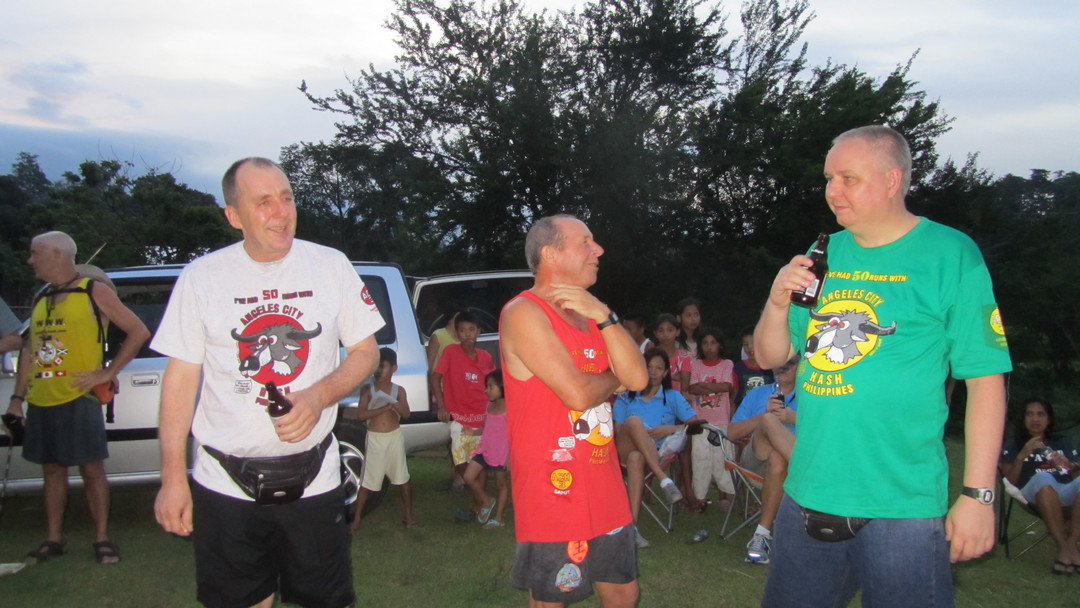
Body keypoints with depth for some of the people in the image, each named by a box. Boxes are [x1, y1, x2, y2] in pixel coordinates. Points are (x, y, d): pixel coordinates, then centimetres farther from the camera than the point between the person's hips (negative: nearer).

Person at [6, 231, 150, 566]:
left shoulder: (93, 293, -5)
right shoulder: (40, 299, 14)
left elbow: (139, 331, -8)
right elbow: (29, 349, 20)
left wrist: (107, 373, -10)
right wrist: (17, 397, 14)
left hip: (77, 400, -6)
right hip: (39, 401, 6)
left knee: (92, 469, 0)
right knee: (52, 470, 14)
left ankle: (102, 539, 9)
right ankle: (53, 539, 24)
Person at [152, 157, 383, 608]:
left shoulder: (330, 266, -1)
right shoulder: (200, 277, -3)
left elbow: (365, 351, 4)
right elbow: (181, 378, 0)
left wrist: (318, 396, -16)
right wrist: (172, 477, -3)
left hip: (312, 478, 1)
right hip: (224, 482, 0)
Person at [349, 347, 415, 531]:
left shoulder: (398, 390, 1)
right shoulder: (368, 390, -1)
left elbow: (406, 413, -13)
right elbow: (361, 414, -15)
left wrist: (392, 402, -30)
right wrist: (386, 407, -21)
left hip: (395, 437, 1)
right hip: (374, 438, -1)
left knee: (403, 478, 7)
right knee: (367, 481, 2)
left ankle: (408, 514, 21)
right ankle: (356, 519, 11)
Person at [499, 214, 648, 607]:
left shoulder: (587, 315, 13)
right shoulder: (524, 313, -13)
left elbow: (637, 379, 0)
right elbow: (578, 394, -22)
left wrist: (604, 316, -11)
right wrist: (614, 378, -1)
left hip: (604, 489, 8)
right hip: (553, 493, -8)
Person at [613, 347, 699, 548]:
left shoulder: (673, 397, 20)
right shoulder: (626, 397, 21)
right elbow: (617, 430, 10)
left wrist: (670, 429, -6)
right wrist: (639, 435, -9)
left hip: (658, 454, -1)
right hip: (625, 450, 1)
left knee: (636, 458, -39)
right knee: (634, 421, -34)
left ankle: (632, 525, -47)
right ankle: (664, 480, -44)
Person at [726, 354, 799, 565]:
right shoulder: (757, 394, 26)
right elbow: (732, 433, 13)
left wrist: (795, 419, -7)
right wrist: (765, 415, -1)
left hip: (795, 459, -1)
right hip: (755, 457, 1)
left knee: (777, 462, -40)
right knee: (769, 421, -32)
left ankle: (763, 534, -34)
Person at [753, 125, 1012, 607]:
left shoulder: (950, 254, -6)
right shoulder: (825, 254, 8)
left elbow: (986, 379, -9)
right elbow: (770, 358, 10)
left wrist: (978, 494, -12)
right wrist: (778, 303, -9)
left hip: (901, 506, -5)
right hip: (807, 494, 5)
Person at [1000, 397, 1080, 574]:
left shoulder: (1062, 442, 28)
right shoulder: (1013, 444, 19)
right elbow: (1010, 481, 4)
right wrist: (1023, 455, -8)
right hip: (1034, 494, -2)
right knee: (1043, 478, -39)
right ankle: (1063, 546, -36)